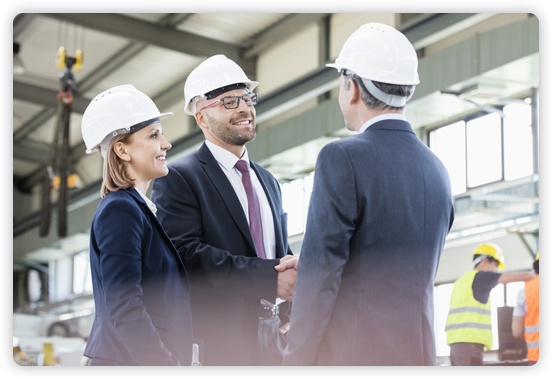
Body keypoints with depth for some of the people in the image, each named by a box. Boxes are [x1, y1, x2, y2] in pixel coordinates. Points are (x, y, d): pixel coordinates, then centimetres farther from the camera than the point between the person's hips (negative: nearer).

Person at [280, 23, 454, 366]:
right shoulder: (437, 170, 10)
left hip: (350, 354, -7)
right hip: (417, 352, 7)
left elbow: (321, 275, -15)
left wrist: (296, 358, -7)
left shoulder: (343, 160, -11)